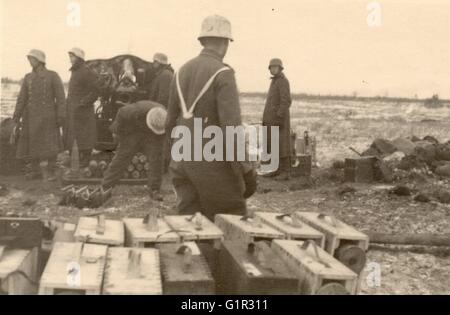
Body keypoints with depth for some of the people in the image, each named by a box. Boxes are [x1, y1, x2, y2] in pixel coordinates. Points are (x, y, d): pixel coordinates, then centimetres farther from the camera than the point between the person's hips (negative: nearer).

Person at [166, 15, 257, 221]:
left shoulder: (183, 71, 9)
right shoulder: (223, 74, -13)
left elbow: (171, 121, 14)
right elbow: (231, 126, -21)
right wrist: (245, 172, -18)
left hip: (183, 162, 7)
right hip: (213, 164, -7)